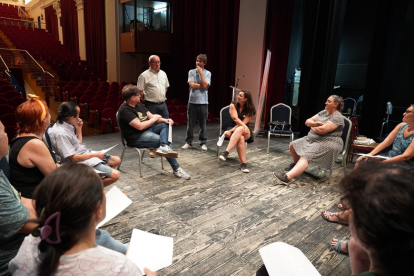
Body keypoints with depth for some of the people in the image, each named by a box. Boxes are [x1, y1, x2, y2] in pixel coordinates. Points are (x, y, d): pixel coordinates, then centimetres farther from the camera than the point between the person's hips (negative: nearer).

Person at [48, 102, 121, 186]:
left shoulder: (66, 126, 2)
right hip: (81, 162, -10)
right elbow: (73, 158, -24)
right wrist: (95, 155, -15)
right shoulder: (60, 133, -25)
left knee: (117, 160, 16)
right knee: (115, 175, -19)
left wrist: (78, 129, 2)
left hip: (86, 153, 10)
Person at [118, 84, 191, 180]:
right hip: (137, 137, -9)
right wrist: (154, 119, -8)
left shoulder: (138, 104, 13)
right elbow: (140, 126, -24)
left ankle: (164, 147, -32)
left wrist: (164, 120, -7)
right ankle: (176, 170, -14)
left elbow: (151, 116, 13)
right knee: (166, 142, -20)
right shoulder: (124, 110, -16)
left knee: (165, 125, -8)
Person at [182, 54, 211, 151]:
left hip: (203, 102, 0)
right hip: (192, 101, 1)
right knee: (190, 123, 6)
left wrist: (201, 72, -8)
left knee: (203, 124, 5)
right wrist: (201, 85, -6)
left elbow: (205, 85, -13)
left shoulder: (207, 73, 3)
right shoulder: (191, 72, 4)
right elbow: (191, 84, -8)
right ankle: (188, 142, 17)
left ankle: (203, 143, 15)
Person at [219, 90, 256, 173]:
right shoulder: (233, 105, 2)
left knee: (240, 129, -40)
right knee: (240, 138, -38)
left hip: (245, 132, 0)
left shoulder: (250, 110, -1)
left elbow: (243, 123, -12)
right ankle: (243, 163, -44)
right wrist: (244, 127, -30)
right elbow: (235, 119, -14)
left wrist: (231, 131, -23)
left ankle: (226, 152, -49)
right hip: (233, 129, 1)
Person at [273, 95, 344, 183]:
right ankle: (296, 164, 31)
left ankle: (287, 177, -49)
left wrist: (312, 126, -5)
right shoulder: (323, 112, 13)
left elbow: (322, 130, -26)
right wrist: (315, 124, -16)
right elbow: (307, 121, 7)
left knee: (306, 155, -32)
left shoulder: (337, 117, -13)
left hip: (328, 143, -9)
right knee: (292, 145, 5)